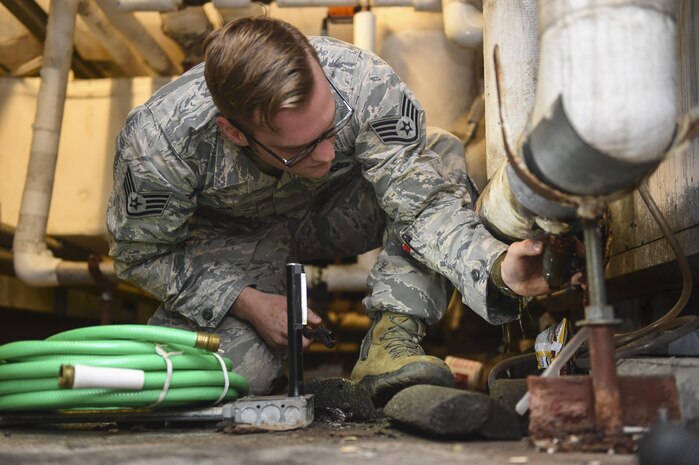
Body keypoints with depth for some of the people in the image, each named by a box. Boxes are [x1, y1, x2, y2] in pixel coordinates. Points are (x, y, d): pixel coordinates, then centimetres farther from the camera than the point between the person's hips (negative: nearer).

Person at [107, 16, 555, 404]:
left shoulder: (365, 83, -35)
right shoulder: (158, 139, -34)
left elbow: (423, 202, -31)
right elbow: (141, 250, -16)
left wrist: (497, 266, -50)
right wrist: (245, 301, -25)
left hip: (337, 207, 2)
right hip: (234, 233, -1)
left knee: (439, 156, -27)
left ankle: (391, 343, -22)